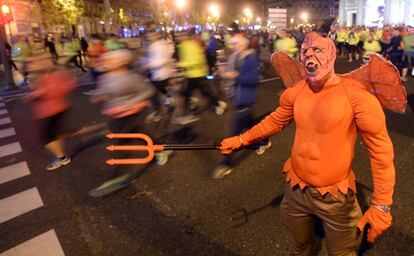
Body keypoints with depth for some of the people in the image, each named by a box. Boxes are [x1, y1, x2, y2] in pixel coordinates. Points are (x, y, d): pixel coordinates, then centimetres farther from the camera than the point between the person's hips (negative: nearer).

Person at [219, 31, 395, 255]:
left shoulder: (355, 94, -18)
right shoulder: (296, 92, -4)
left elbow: (381, 150, -14)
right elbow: (275, 120, 13)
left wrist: (381, 205, -13)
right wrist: (242, 139, 13)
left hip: (336, 198, -4)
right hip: (295, 191, 4)